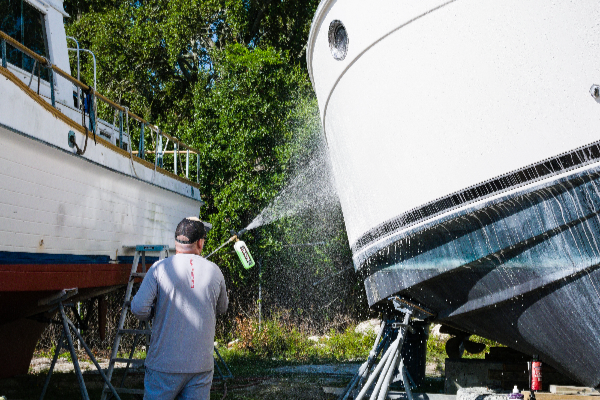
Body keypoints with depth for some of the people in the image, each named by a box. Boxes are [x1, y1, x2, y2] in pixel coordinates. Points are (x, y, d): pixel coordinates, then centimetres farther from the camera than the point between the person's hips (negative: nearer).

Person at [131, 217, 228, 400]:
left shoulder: (160, 268, -7)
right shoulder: (214, 271, 1)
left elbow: (138, 308, -12)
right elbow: (222, 308, 16)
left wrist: (148, 313, 10)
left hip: (165, 365, -2)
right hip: (202, 364, 2)